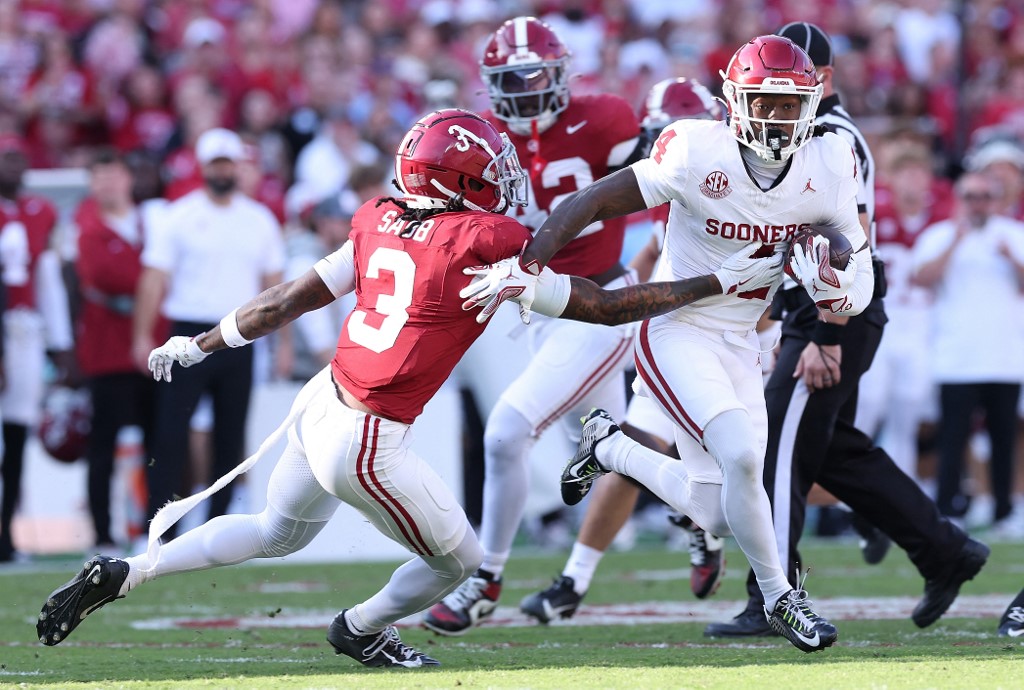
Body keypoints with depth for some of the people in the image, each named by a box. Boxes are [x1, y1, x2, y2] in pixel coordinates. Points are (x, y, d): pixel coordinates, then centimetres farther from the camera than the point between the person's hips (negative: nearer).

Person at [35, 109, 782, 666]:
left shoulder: (379, 225, 3)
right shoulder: (487, 248, -14)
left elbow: (289, 300, 9)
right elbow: (607, 306, -7)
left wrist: (197, 345, 21)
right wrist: (720, 283, 1)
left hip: (320, 407, 7)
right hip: (365, 445, -7)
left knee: (281, 531, 32)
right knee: (458, 560, 17)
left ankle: (124, 573, 24)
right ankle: (361, 631, 39)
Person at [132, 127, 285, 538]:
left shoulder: (260, 220, 11)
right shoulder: (177, 218, 0)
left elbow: (273, 282, 14)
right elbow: (154, 278, -4)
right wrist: (142, 337, -12)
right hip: (189, 334, -4)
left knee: (231, 437, 6)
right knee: (171, 432, -9)